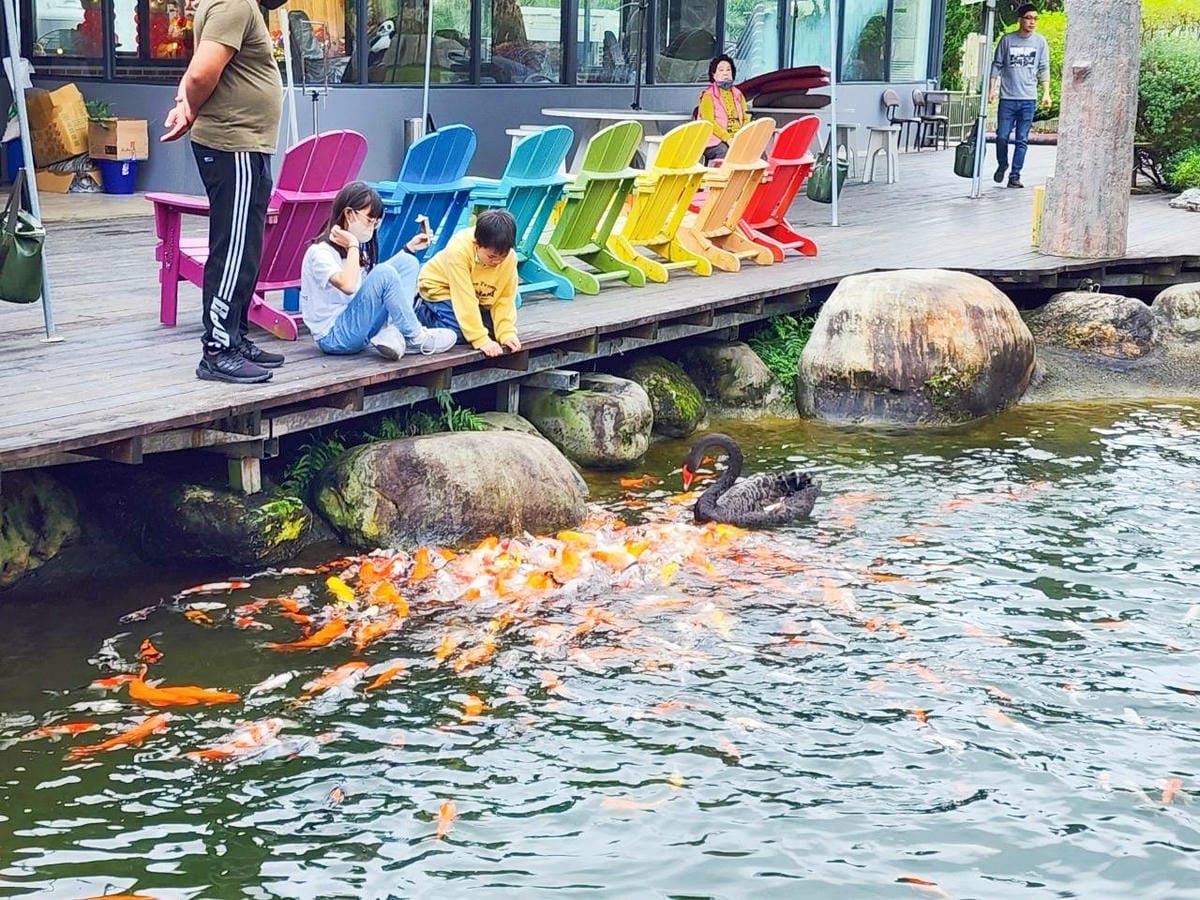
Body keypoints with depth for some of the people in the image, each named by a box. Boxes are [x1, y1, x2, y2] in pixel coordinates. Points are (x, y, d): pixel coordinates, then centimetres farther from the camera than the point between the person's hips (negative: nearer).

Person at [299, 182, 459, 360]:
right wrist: (353, 246, -20)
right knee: (384, 275, -26)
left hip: (356, 326, 9)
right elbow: (347, 285, -33)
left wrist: (409, 248, 21)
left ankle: (391, 334, -16)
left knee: (406, 262, 4)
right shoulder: (320, 252, -15)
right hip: (333, 337, -9)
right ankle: (416, 338, -10)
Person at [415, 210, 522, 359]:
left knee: (493, 329, -9)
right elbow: (465, 300, -37)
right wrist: (481, 339, -39)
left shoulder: (509, 258, -24)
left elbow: (505, 299, -15)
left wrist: (507, 332, -27)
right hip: (439, 288, -5)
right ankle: (422, 312, 2)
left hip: (478, 293, 5)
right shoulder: (458, 251, -38)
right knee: (458, 333, -24)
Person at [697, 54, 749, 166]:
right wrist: (727, 139, -21)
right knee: (727, 152, -36)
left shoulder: (737, 94, 21)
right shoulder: (709, 95, 3)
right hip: (716, 141, -5)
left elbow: (746, 119, 16)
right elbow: (709, 122, -9)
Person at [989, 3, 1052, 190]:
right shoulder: (1007, 40, 3)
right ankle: (1002, 165, 25)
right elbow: (997, 65, 7)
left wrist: (1046, 93, -1)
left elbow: (1044, 69, 7)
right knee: (1002, 137, -1)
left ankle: (1015, 175, 6)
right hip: (1007, 97, 0)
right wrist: (992, 88, 0)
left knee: (1022, 140, 0)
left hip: (1028, 99, 1)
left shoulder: (1040, 42, 5)